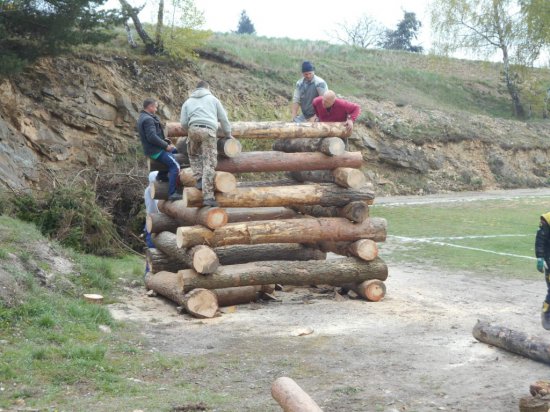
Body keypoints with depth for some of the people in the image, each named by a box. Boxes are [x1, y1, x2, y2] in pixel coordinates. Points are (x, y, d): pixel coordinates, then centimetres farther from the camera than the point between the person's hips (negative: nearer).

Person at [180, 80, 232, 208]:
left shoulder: (188, 102, 24)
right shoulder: (213, 99, 22)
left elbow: (183, 123, 15)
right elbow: (223, 118, 20)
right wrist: (228, 134, 31)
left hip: (193, 129, 2)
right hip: (209, 130, -2)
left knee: (193, 154, 29)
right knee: (209, 164, -4)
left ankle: (199, 179, 11)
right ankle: (208, 196, -10)